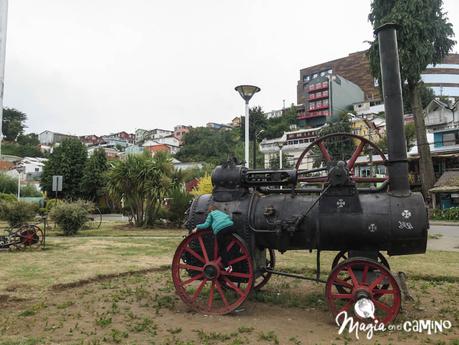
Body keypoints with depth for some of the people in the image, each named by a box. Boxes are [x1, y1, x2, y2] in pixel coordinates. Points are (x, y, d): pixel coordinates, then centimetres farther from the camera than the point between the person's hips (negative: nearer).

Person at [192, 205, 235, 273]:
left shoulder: (211, 214, 24)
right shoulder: (222, 212, 38)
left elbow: (206, 225, 13)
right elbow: (230, 218, 33)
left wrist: (197, 227, 23)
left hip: (220, 229, -4)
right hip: (231, 226, 4)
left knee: (222, 249, 4)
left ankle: (227, 267, 0)